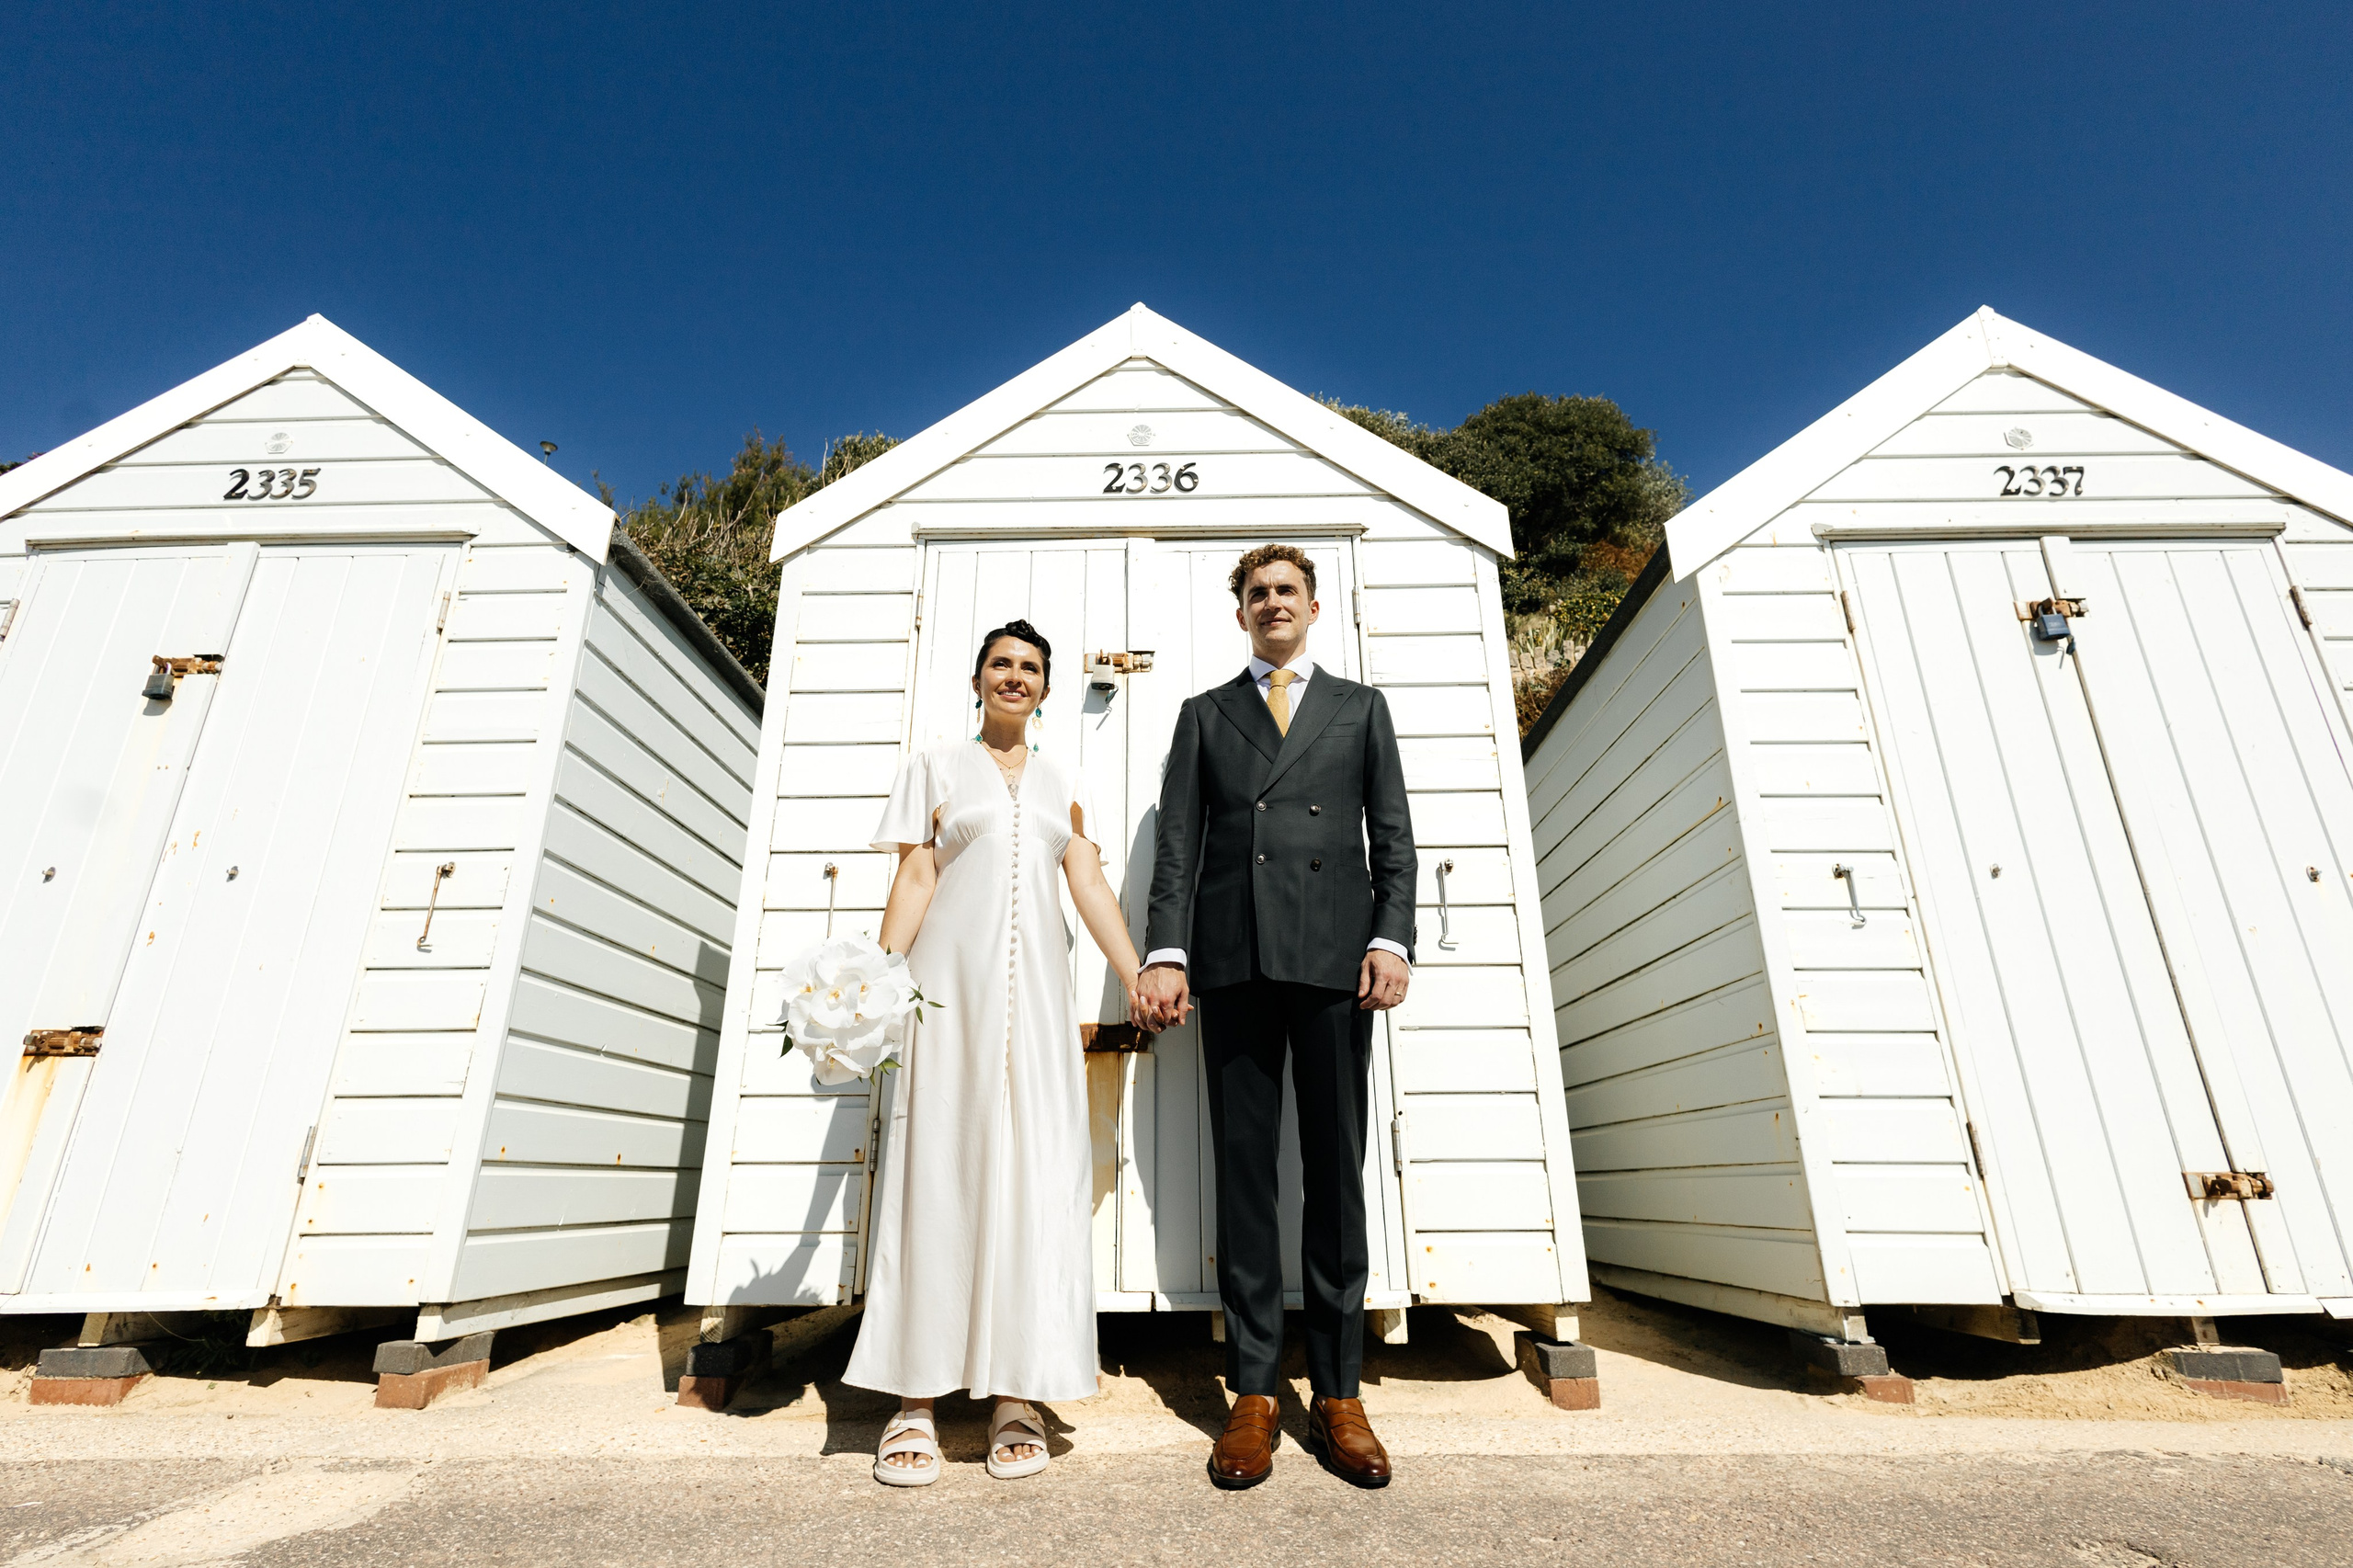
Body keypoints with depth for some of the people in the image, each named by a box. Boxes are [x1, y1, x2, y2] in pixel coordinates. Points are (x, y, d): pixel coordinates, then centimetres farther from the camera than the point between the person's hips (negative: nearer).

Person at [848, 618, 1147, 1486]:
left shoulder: (1061, 779, 17)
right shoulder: (936, 766, 10)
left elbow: (1089, 884, 10)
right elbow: (912, 879, 3)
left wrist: (1138, 978, 1)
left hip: (1035, 991, 3)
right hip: (950, 984, -2)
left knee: (1034, 1173, 0)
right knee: (937, 1167, -1)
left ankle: (1016, 1395, 9)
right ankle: (915, 1400, 7)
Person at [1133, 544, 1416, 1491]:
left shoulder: (1361, 708, 17)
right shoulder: (1203, 715, 17)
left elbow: (1393, 837, 10)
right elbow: (1177, 844, 8)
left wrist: (1392, 939, -5)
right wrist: (1165, 953, -3)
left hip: (1335, 958, 0)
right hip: (1233, 961, 1)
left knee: (1335, 1174, 3)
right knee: (1244, 1175, 4)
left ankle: (1338, 1394, 16)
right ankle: (1253, 1393, 14)